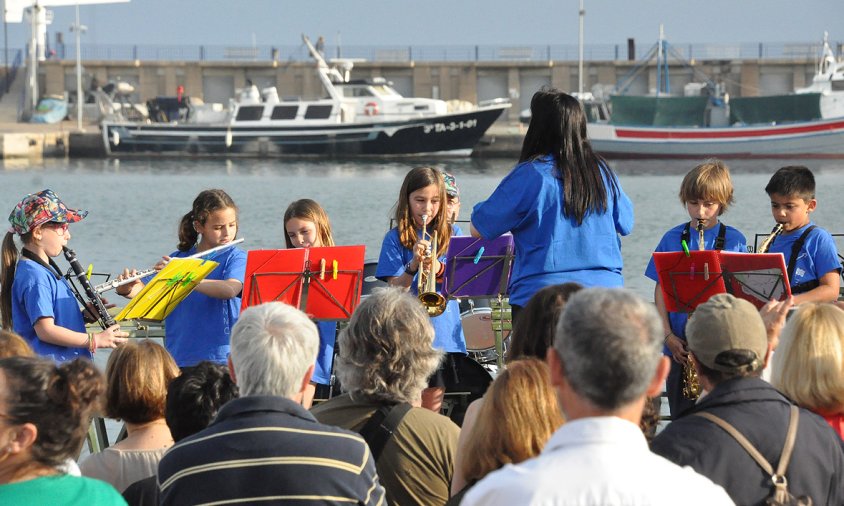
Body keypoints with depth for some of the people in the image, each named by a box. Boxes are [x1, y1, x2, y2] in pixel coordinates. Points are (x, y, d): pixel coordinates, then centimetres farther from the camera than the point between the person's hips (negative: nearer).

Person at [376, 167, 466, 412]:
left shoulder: (452, 235, 9)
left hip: (443, 334, 3)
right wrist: (413, 265, -23)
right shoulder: (396, 238, 1)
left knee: (432, 407, 8)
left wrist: (439, 269, -19)